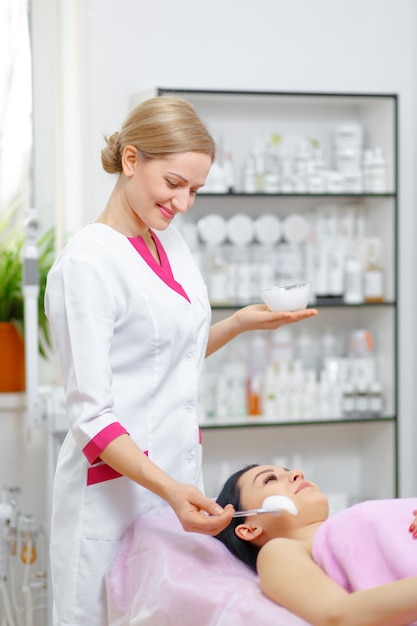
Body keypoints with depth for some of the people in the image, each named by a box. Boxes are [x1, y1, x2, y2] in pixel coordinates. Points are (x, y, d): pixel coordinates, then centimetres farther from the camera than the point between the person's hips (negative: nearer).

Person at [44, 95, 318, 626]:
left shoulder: (171, 243, 8)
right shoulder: (88, 261, -16)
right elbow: (90, 413, -19)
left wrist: (240, 322, 7)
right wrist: (168, 488, -29)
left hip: (181, 469, 7)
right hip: (117, 480, -7)